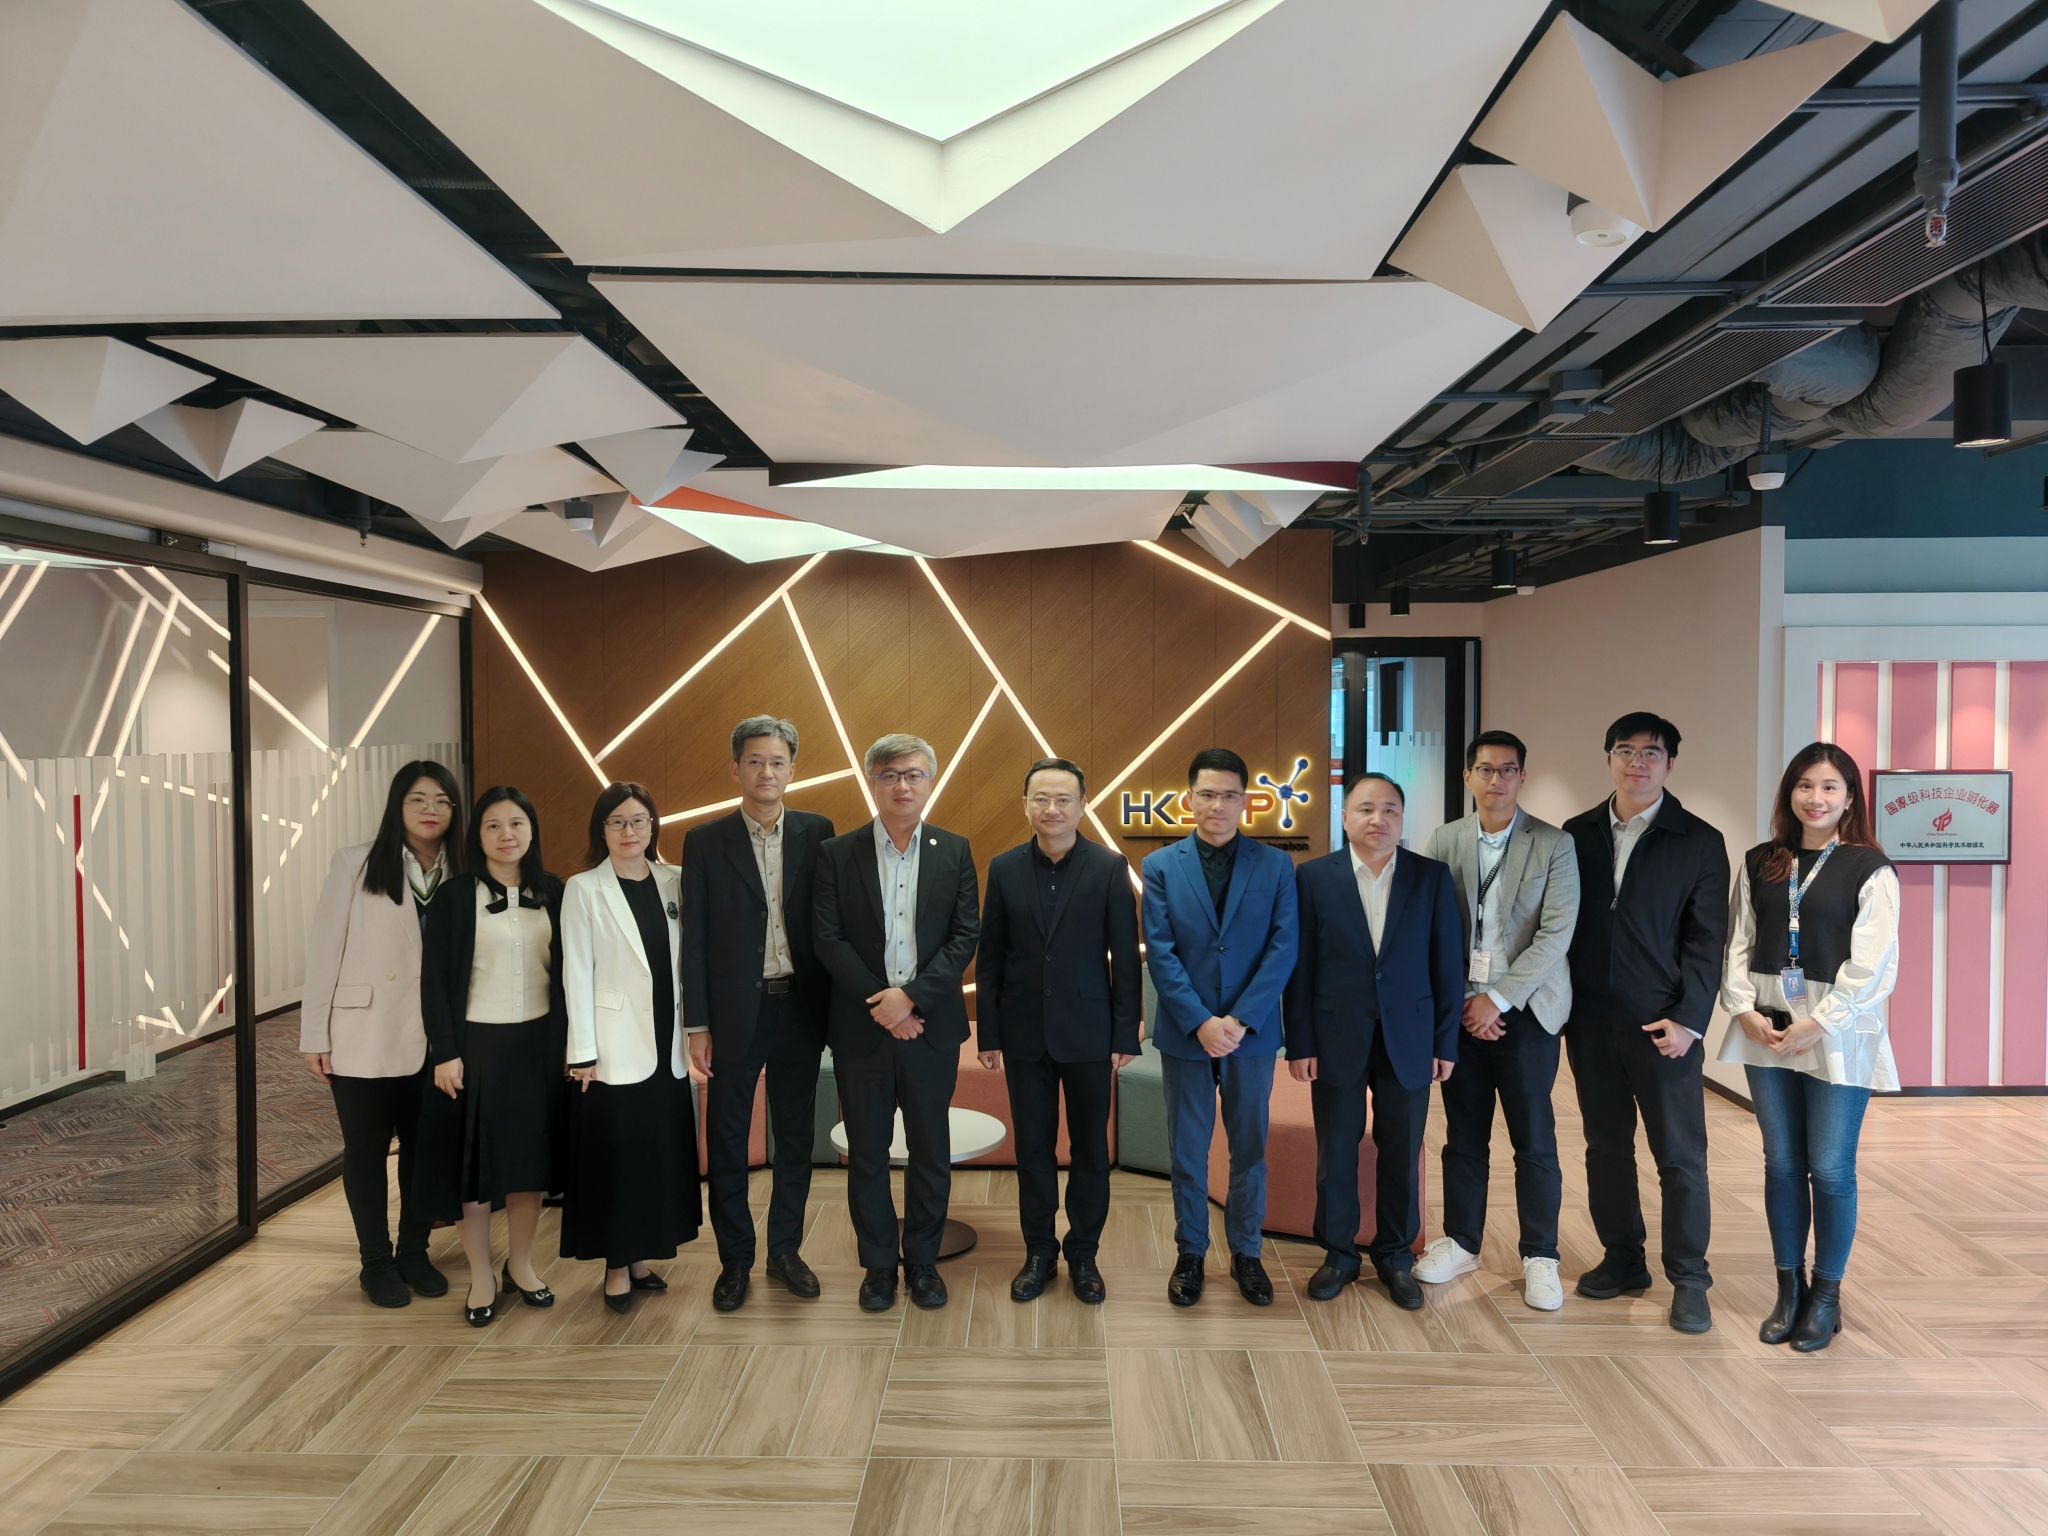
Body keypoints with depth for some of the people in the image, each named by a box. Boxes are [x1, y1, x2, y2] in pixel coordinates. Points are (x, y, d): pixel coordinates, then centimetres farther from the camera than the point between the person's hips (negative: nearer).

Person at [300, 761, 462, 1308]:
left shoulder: (458, 874, 1)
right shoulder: (355, 864, -7)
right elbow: (324, 950, -5)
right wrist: (314, 1035, -6)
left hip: (430, 1040, 3)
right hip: (363, 1036, -2)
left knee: (425, 1148, 12)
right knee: (367, 1150, 10)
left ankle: (414, 1252, 30)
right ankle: (376, 1262, 26)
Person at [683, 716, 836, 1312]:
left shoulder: (817, 832, 2)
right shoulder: (705, 841, -2)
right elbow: (694, 939, -2)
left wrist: (835, 1006, -1)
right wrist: (696, 1024, -5)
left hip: (800, 1009, 2)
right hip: (734, 1011, -1)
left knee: (795, 1137, 12)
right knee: (727, 1141, 8)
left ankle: (785, 1251, 28)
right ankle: (734, 1260, 24)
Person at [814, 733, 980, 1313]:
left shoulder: (954, 852, 2)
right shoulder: (838, 853, 0)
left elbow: (965, 936, -3)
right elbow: (827, 939, -5)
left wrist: (910, 996, -15)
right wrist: (879, 1003, -13)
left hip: (931, 1026, 1)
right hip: (861, 1028, 0)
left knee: (931, 1151, 10)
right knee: (867, 1153, 9)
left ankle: (923, 1261, 27)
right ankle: (878, 1264, 25)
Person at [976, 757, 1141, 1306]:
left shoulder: (1110, 867, -6)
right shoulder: (1005, 868, 0)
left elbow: (1126, 958, -4)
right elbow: (990, 958, 3)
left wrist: (1125, 1034, -6)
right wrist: (988, 1033, 1)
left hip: (1089, 1034, -1)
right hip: (1025, 1035, 2)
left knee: (1090, 1148, 10)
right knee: (1032, 1148, 11)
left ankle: (1083, 1254, 26)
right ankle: (1038, 1253, 27)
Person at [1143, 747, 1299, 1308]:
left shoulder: (1275, 866, 0)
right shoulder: (1161, 866, -1)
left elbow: (1283, 949, -6)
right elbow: (1160, 953, -6)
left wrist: (1240, 1020, -15)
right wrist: (1200, 1022, -15)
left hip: (1252, 1032, 1)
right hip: (1185, 1033, 0)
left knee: (1250, 1149, 12)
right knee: (1187, 1152, 10)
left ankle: (1246, 1253, 28)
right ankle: (1189, 1254, 25)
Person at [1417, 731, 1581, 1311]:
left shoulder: (1554, 845, -3)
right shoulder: (1445, 840, 3)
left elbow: (1555, 933, -9)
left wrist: (1498, 998, -13)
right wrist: (1460, 1002, -6)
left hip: (1524, 1010, -2)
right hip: (1460, 1010, 2)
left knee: (1534, 1140, 4)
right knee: (1463, 1135, 12)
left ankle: (1540, 1257, 18)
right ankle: (1461, 1242, 26)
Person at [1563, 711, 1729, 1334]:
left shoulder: (1699, 842, -2)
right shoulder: (1578, 834, 7)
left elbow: (1706, 941, -5)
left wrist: (1688, 1020, -12)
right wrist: (1561, 1007, 3)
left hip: (1662, 1025, -3)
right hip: (1590, 1021, 3)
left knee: (1681, 1156, 3)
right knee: (1606, 1147, 12)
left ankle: (1689, 1279, 16)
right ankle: (1623, 1260, 26)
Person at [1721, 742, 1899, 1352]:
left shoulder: (1870, 869, -4)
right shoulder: (1760, 863, 8)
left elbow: (1872, 965, -10)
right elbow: (1738, 942, 7)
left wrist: (1818, 1025, -14)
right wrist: (1745, 1009, -5)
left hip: (1837, 1035, -3)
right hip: (1767, 1029, 4)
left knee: (1830, 1169, 2)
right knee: (1781, 1164, 9)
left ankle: (1826, 1295, 19)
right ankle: (1789, 1289, 22)